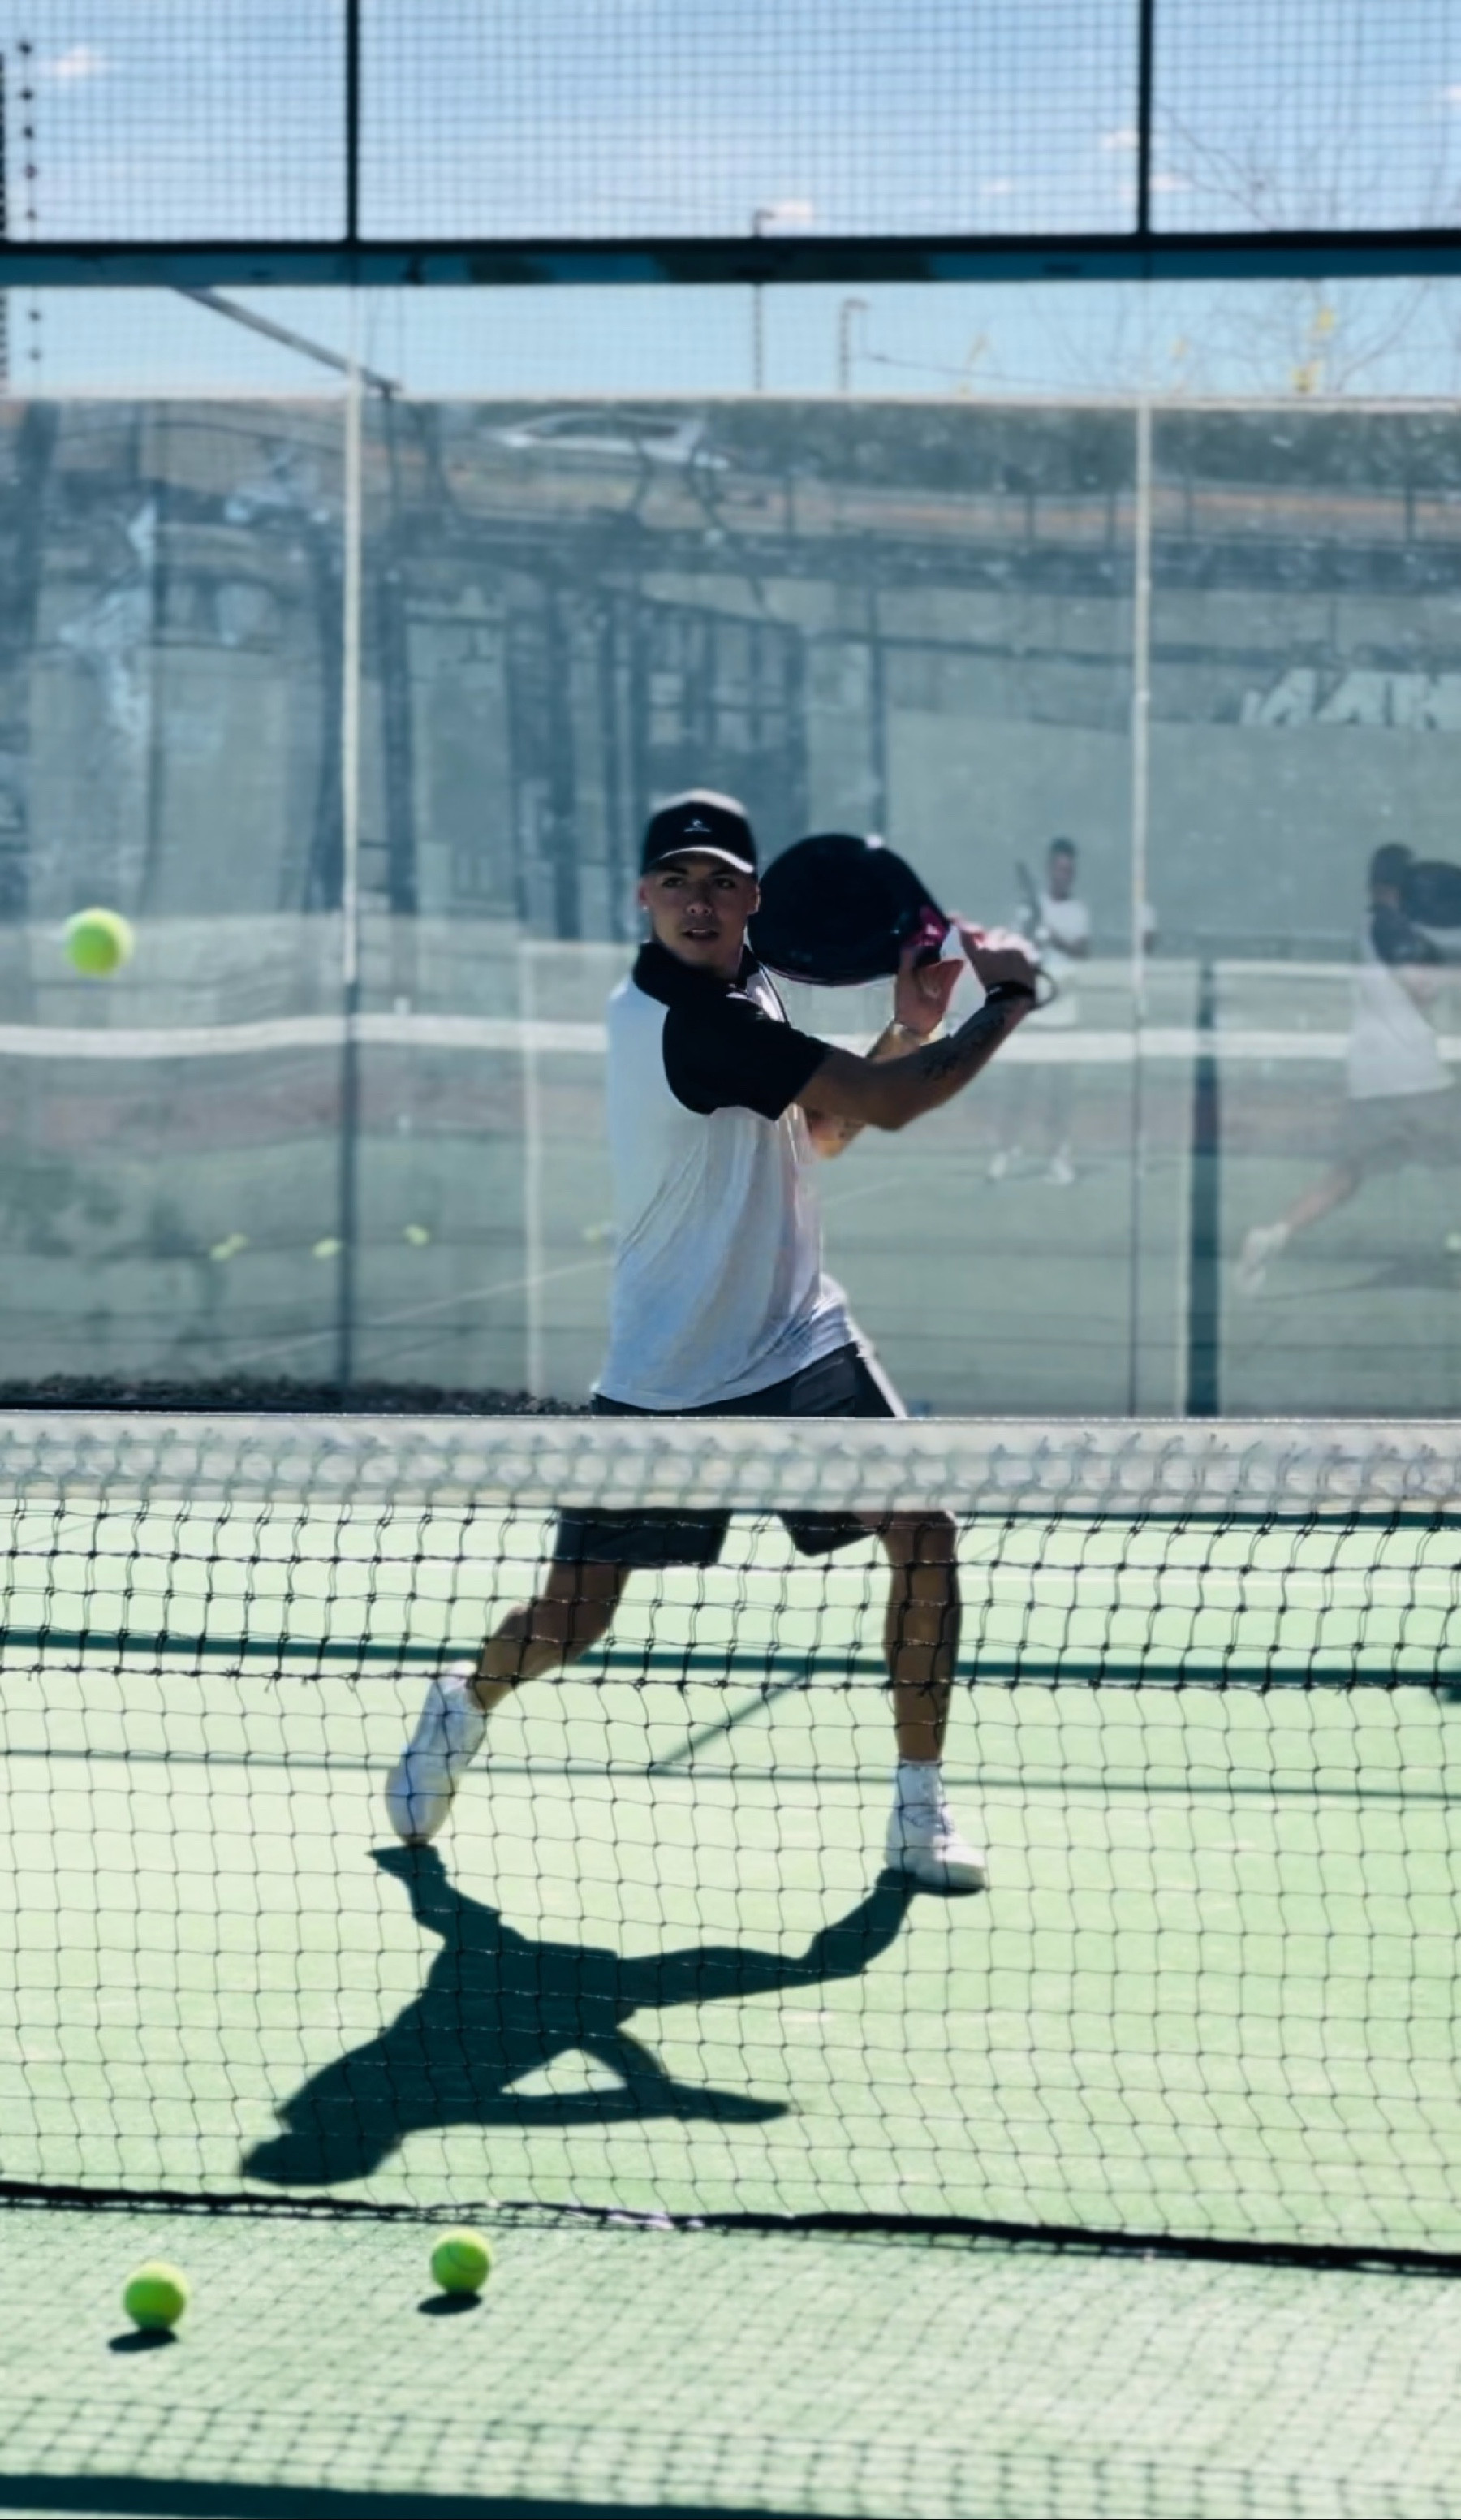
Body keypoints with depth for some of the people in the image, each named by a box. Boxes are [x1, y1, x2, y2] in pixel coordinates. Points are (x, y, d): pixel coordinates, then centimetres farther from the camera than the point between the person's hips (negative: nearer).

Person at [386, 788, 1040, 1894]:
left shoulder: (746, 987, 5)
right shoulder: (686, 1023, -24)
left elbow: (820, 1129, 16)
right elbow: (890, 1102, -25)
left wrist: (906, 1027, 1)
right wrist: (1010, 995, -12)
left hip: (802, 1342, 7)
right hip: (667, 1376, -7)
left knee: (924, 1535, -11)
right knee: (569, 1624, 3)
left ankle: (921, 1804, 0)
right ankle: (468, 1701, 37)